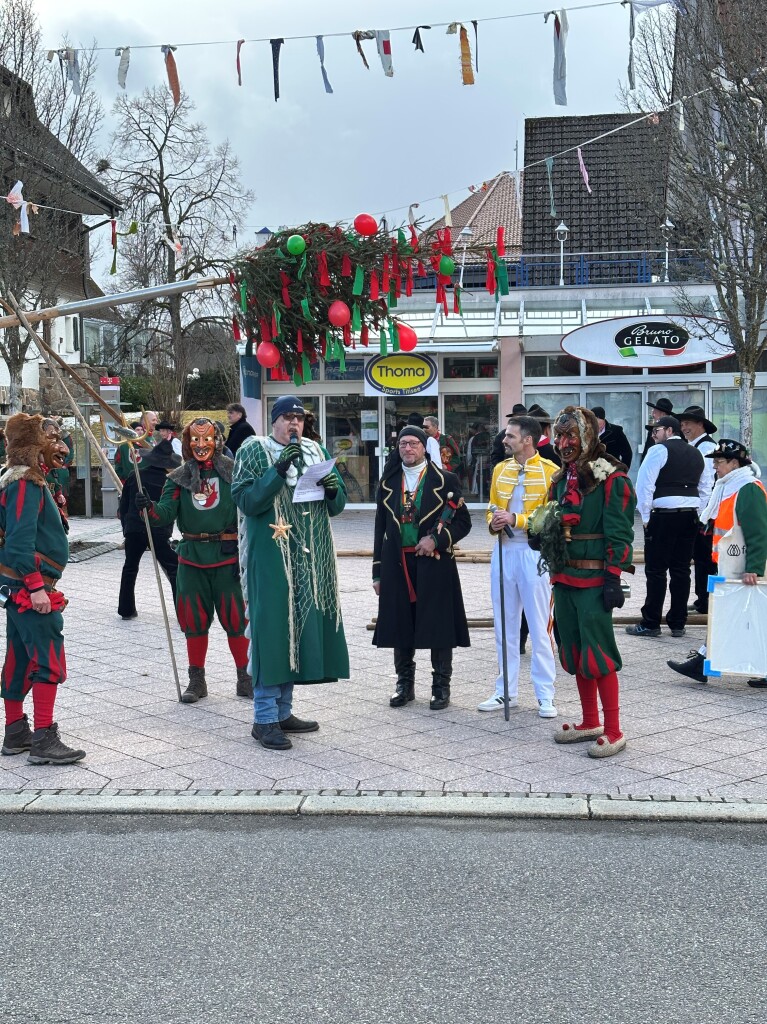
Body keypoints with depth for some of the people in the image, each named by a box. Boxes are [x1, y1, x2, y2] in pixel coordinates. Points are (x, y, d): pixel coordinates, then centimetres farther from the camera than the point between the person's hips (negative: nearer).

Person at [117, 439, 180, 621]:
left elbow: (123, 506, 10)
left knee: (130, 568, 20)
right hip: (159, 531, -3)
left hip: (134, 529, 3)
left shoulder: (134, 476, 3)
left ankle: (126, 609, 23)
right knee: (174, 570, 1)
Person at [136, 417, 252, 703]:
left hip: (227, 556, -2)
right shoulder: (178, 478, 7)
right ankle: (197, 680, 20)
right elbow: (166, 515, -3)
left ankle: (245, 678, 13)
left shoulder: (233, 472, 1)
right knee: (194, 619, 7)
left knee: (235, 618, -2)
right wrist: (150, 508, -25)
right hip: (192, 557, 3)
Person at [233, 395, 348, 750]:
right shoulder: (254, 451, -1)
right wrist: (279, 469, -21)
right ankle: (264, 719, -1)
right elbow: (246, 501, -13)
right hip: (270, 557, -6)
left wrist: (333, 488, -9)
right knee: (271, 631, -8)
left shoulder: (315, 451, 14)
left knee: (301, 629, 9)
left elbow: (336, 506, 14)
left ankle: (283, 711, 21)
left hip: (310, 558, 6)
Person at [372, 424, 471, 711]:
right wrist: (378, 572, 8)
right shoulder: (388, 483, 11)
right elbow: (380, 529, 11)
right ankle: (404, 684, 21)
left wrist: (436, 539, -15)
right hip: (396, 565, 3)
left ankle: (441, 686, 12)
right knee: (400, 625, 7)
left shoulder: (444, 480, 2)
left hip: (434, 563, -3)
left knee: (438, 625, 0)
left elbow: (463, 521, 1)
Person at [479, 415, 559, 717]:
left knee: (539, 627, -1)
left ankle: (545, 695, 8)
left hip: (535, 553, -6)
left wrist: (516, 519, -19)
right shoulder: (500, 470, 11)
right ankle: (506, 691, 20)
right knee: (505, 626, 11)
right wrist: (493, 522, -3)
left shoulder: (549, 471, -7)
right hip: (503, 551, 6)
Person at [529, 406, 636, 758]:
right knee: (574, 651, 13)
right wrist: (542, 534, 6)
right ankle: (590, 723, 25)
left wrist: (613, 579, -18)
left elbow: (618, 533, -14)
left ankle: (613, 731, 2)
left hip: (594, 580, -8)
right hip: (564, 577, 8)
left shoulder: (611, 479, -10)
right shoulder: (562, 478, 14)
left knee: (597, 653, -7)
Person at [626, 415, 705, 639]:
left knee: (656, 570, -3)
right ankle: (678, 624, 12)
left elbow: (644, 484, -11)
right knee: (681, 570, 9)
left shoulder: (659, 450, -5)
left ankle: (651, 624, 0)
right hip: (690, 515, 7)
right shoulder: (696, 454, 16)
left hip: (664, 514, -7)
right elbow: (703, 488, 18)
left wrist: (645, 516, -6)